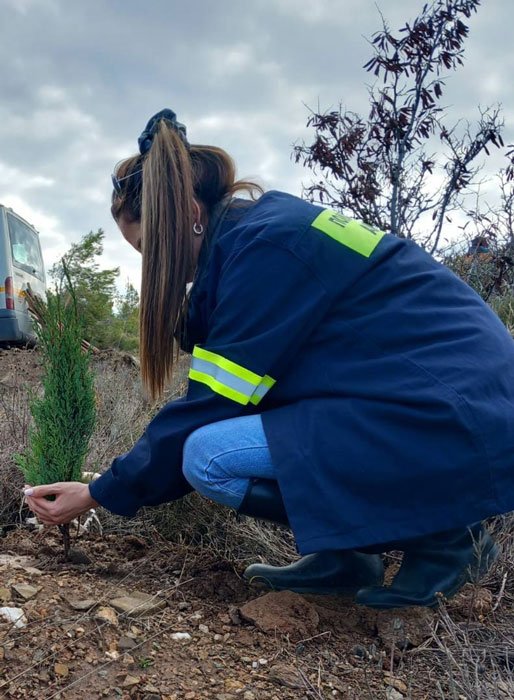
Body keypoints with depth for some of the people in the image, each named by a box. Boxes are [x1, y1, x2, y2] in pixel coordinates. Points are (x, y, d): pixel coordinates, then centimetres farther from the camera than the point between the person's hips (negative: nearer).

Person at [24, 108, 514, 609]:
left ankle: (442, 536, -5)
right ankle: (345, 554, 10)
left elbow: (212, 405, -14)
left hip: (460, 426, -10)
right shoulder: (267, 225, 12)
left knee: (210, 456, -17)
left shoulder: (267, 243, -17)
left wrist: (99, 494, -2)